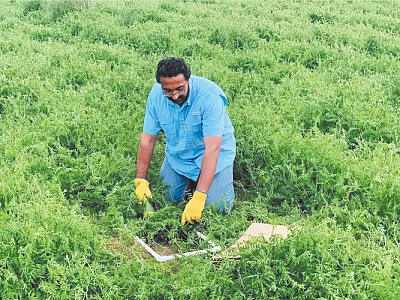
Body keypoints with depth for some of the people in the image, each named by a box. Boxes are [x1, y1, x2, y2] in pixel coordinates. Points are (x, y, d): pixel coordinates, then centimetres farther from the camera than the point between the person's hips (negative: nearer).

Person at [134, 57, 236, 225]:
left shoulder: (210, 95, -33)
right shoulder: (156, 95, -18)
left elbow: (212, 148, -36)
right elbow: (148, 139, -9)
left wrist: (198, 197, -41)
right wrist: (140, 181, -13)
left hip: (214, 153, -4)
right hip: (177, 155, 4)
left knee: (218, 208, -13)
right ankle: (190, 179, 28)